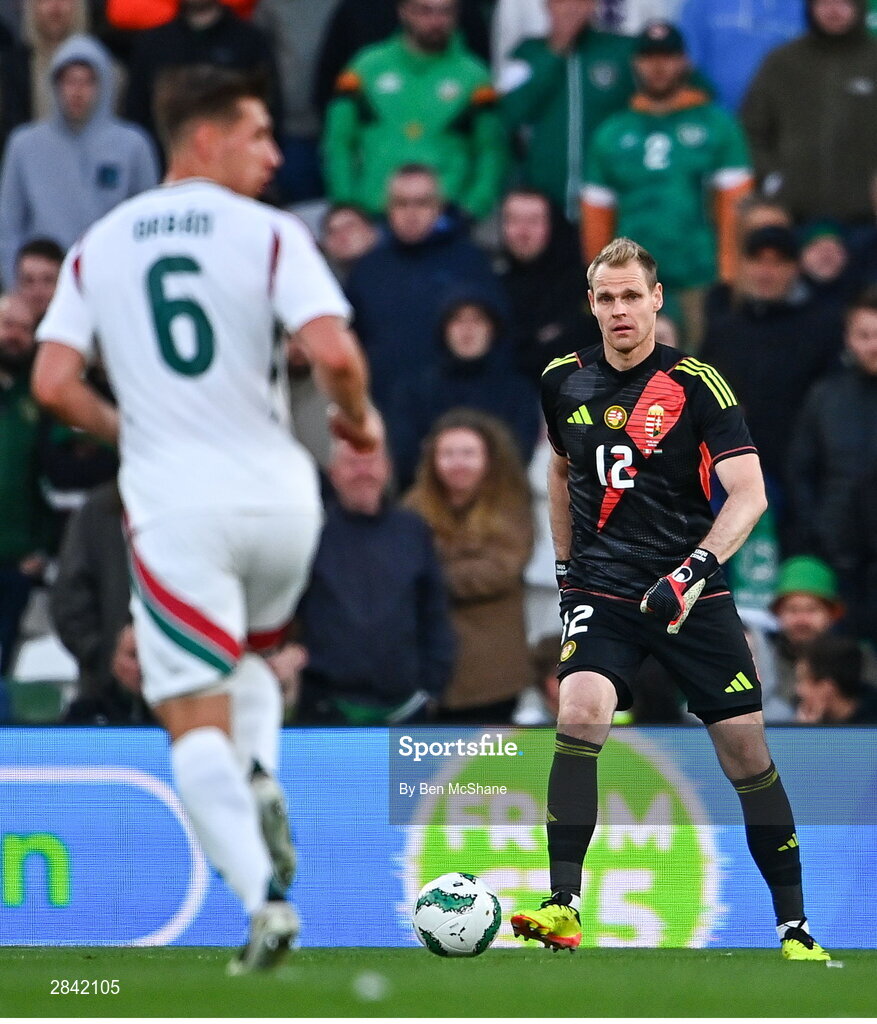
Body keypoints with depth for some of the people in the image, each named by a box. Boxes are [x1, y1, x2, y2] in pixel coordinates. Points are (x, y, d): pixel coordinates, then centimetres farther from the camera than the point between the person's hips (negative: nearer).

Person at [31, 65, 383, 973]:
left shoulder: (98, 246, 8)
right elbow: (335, 354, -15)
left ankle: (263, 898, -17)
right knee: (248, 658, 28)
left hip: (172, 502, 0)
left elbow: (54, 383, 0)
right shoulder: (269, 234, -2)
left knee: (195, 718, 1)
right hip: (277, 492, 0)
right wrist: (358, 419, 6)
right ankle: (260, 780, -1)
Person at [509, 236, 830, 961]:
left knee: (746, 750, -2)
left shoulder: (697, 384, -8)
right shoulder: (565, 382, 5)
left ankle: (795, 927, 11)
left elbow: (749, 493, -15)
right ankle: (564, 909, -23)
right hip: (602, 594, 2)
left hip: (692, 598, -1)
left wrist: (694, 570, -29)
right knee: (580, 713, -25)